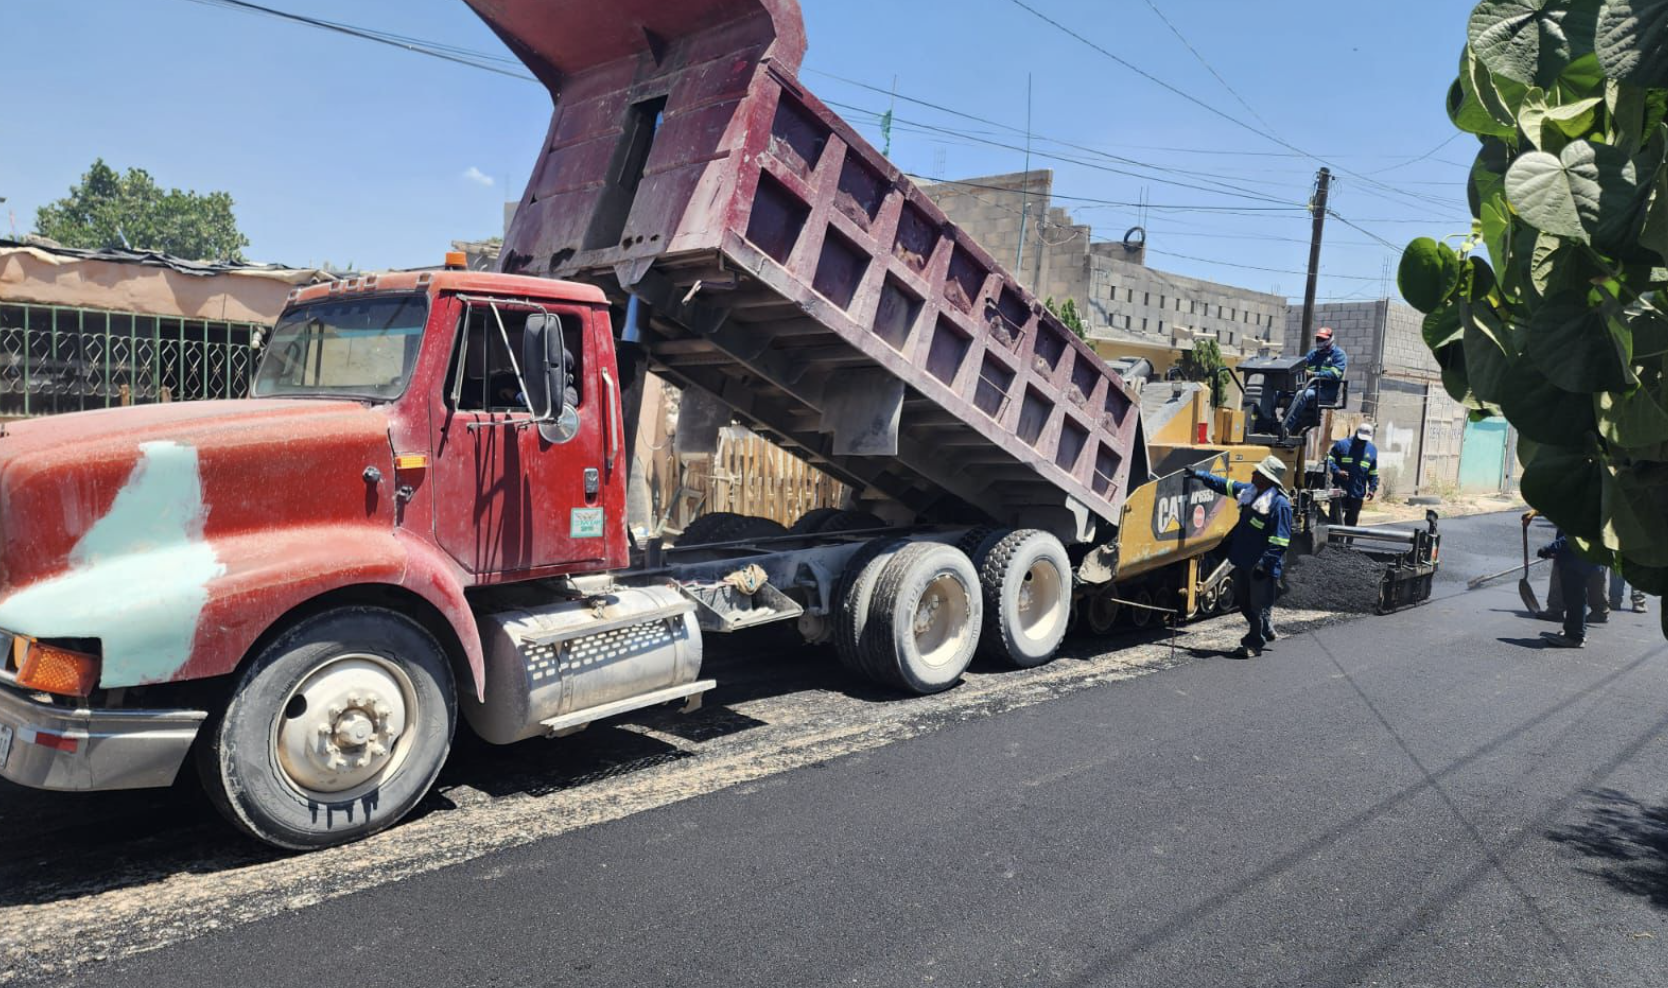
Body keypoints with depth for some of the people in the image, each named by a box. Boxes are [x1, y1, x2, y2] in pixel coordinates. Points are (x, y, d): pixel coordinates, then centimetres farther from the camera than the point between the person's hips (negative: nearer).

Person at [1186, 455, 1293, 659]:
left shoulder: (1279, 504, -19)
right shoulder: (1250, 491, 6)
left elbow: (1279, 541, -20)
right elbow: (1225, 485, 24)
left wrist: (1265, 563, -23)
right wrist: (1200, 475, 25)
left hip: (1261, 566, -9)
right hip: (1243, 561, 9)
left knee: (1258, 605, 1)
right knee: (1244, 602, 19)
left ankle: (1254, 645, 11)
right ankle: (1265, 631, 38)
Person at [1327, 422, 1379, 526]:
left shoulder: (1372, 450, 10)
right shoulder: (1341, 444, -2)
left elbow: (1373, 473, 14)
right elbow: (1330, 460, 0)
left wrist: (1372, 488, 2)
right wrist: (1337, 471, -18)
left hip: (1357, 494, 3)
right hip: (1339, 491, -3)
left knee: (1351, 521, 9)